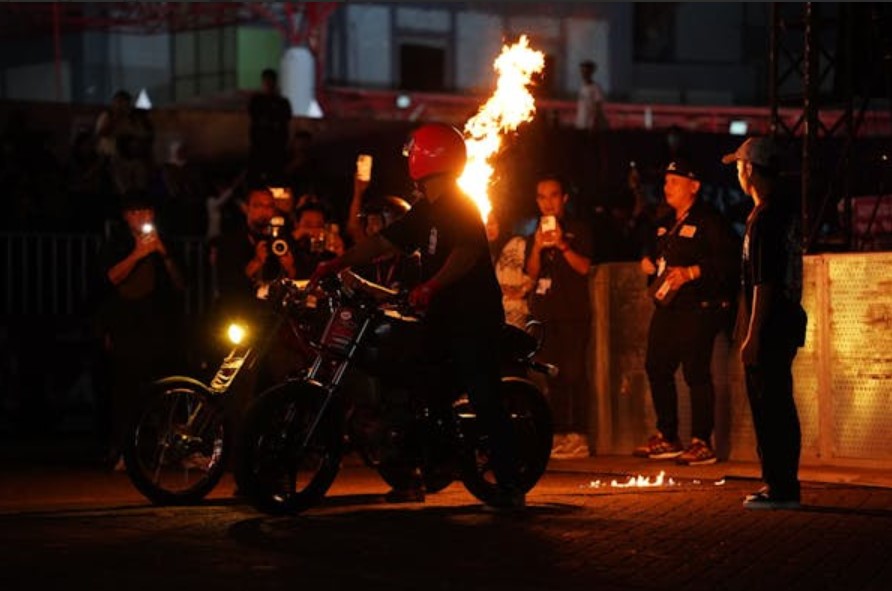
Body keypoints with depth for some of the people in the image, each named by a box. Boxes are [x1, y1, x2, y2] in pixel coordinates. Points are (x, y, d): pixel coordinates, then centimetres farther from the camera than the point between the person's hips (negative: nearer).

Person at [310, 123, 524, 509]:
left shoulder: (459, 206, -11)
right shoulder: (426, 212, 16)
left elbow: (466, 251, -28)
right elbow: (382, 243, 16)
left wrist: (432, 286, -40)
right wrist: (336, 265, 7)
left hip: (473, 320, -10)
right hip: (443, 318, 10)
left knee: (486, 403, -13)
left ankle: (510, 487, -13)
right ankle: (412, 480, 17)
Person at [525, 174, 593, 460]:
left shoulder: (578, 230, 5)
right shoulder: (537, 232, 17)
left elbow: (584, 267, -6)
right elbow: (532, 272, 8)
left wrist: (562, 245, -19)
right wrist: (538, 247, -10)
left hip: (574, 311, -4)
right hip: (545, 312, 5)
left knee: (574, 373, -11)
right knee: (552, 375, 2)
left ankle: (578, 435, -12)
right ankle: (558, 434, 3)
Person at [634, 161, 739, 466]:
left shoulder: (709, 221, -8)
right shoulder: (666, 223, 19)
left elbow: (727, 262, -17)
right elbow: (656, 254, 35)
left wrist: (691, 273, -25)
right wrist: (649, 261, 12)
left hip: (698, 308, -9)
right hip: (667, 308, 9)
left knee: (696, 372, -10)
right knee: (656, 368, 10)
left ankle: (702, 443, -6)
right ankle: (667, 438, 21)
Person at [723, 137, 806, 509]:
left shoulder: (763, 218, -16)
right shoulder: (787, 213, 13)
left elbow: (764, 283, -20)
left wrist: (753, 336, -19)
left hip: (770, 325, -10)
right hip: (789, 319, 10)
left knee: (768, 407, -6)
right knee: (781, 406, 13)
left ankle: (779, 489, -5)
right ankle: (785, 485, 18)